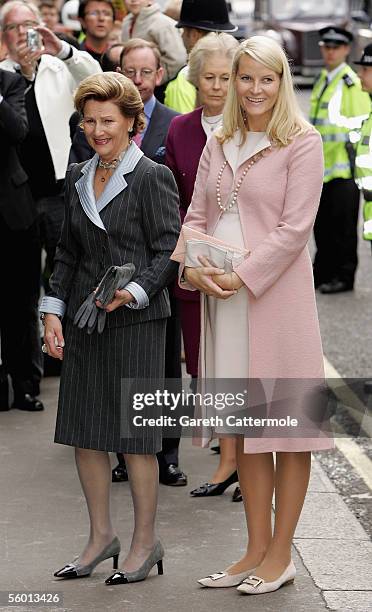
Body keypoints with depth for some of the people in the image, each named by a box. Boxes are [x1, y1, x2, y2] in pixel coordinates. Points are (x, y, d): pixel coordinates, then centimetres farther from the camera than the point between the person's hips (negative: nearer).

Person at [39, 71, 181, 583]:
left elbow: (169, 252, -8)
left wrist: (135, 291, -22)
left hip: (136, 319, -6)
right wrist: (53, 310, 7)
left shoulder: (152, 177, -7)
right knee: (83, 430, 9)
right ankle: (101, 535, 22)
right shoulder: (78, 178, 11)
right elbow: (67, 252, 16)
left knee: (133, 432, 0)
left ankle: (145, 542, 13)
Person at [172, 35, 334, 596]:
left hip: (276, 292, -6)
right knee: (244, 427, 10)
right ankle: (257, 549, 19)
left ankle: (280, 555, 9)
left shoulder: (302, 143, -5)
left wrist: (242, 276, -17)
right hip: (222, 296, 6)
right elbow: (197, 215, 12)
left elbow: (294, 228, -11)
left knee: (287, 425, 1)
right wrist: (194, 268, -7)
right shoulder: (219, 145, 13)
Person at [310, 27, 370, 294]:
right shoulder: (322, 81, 15)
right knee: (322, 222, 12)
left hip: (344, 167, -8)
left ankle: (344, 276, 6)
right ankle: (323, 271, 21)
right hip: (322, 166, 8)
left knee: (342, 223, -2)